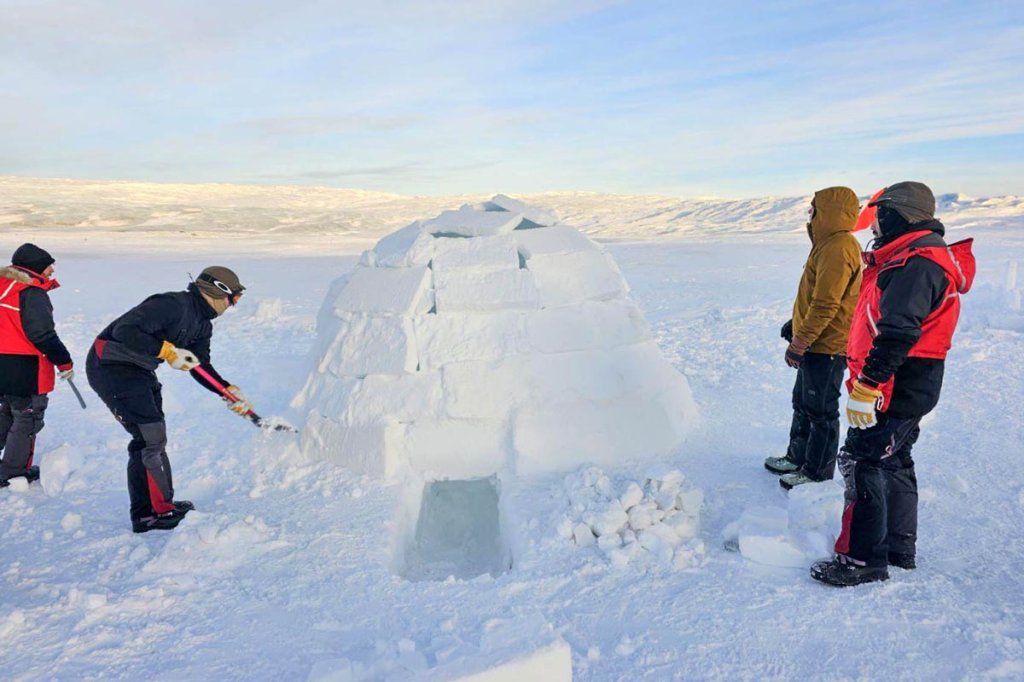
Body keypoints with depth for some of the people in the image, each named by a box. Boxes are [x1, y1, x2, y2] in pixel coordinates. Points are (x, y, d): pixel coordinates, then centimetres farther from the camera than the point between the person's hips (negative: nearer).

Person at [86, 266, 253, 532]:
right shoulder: (173, 304, -23)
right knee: (150, 438, -11)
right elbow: (124, 330, -29)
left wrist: (229, 390, -1)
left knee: (153, 440, 15)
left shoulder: (202, 325, 7)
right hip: (110, 367, -10)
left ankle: (160, 505, 28)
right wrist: (168, 350, -31)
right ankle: (151, 514, -1)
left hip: (139, 371, 10)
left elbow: (201, 366, 10)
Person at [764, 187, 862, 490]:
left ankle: (818, 473, 16)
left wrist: (800, 343, -22)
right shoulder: (830, 243, 11)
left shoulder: (837, 249, -22)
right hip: (816, 343, 10)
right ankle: (798, 458, 35)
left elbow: (825, 305, -25)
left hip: (826, 348, -10)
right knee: (803, 403, 20)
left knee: (820, 411, 2)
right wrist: (796, 324, 25)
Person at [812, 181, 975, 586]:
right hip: (908, 387, 11)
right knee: (894, 463, 18)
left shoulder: (918, 262, -20)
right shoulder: (911, 258, 16)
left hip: (896, 388, -11)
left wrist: (865, 387, -28)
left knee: (862, 464, -6)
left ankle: (863, 560, 2)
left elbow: (897, 333, -29)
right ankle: (900, 548, 32)